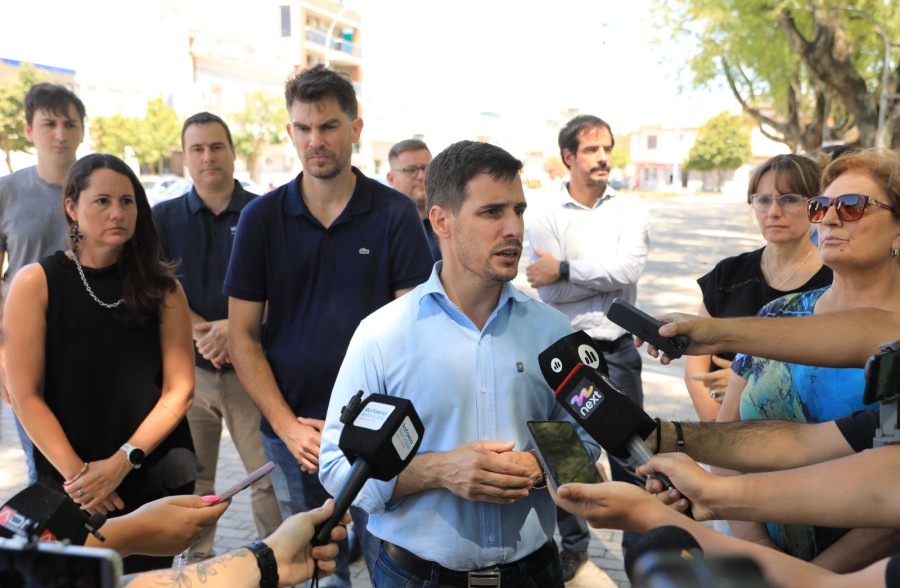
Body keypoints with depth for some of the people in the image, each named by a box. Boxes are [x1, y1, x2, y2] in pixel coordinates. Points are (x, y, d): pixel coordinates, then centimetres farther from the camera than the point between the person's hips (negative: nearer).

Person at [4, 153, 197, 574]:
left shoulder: (160, 287, 0)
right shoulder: (36, 283, -5)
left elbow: (179, 388, -4)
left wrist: (123, 461, -14)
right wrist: (77, 474, -15)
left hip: (158, 478, 2)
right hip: (68, 486, -1)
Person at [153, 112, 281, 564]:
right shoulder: (163, 218, 9)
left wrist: (234, 328, -17)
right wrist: (200, 330, -14)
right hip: (186, 367, 2)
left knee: (270, 475, -1)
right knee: (191, 478, 10)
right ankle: (198, 560, 27)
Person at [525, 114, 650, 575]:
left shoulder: (629, 210, 2)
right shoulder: (546, 217, -3)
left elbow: (629, 268, -15)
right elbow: (548, 292, -13)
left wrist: (564, 269, -14)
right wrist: (607, 274, -13)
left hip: (616, 349, 1)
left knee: (627, 451, 8)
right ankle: (572, 544, 29)